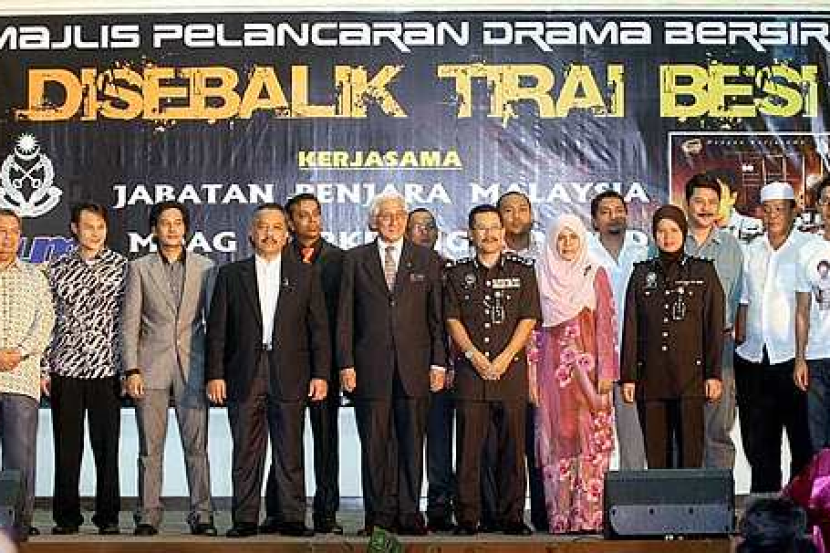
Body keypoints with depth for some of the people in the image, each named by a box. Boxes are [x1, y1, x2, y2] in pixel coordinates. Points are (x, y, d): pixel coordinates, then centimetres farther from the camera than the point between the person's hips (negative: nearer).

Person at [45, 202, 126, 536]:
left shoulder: (121, 266, 4)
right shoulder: (58, 268, 8)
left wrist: (129, 367, -1)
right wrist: (44, 367, 4)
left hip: (106, 369, -1)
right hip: (65, 370, 1)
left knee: (106, 446, 2)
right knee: (66, 446, 5)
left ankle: (108, 517, 11)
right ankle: (66, 517, 14)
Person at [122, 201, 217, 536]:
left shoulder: (204, 268, 9)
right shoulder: (140, 268, 7)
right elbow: (130, 323, 4)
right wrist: (132, 370, -5)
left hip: (192, 367, 0)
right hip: (151, 367, 0)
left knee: (197, 446, -1)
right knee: (150, 449, 2)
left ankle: (201, 516, 3)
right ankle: (147, 517, 8)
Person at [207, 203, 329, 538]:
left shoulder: (305, 275, 10)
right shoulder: (231, 275, 9)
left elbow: (319, 328, 7)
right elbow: (217, 330, 6)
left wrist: (320, 374, -1)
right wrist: (215, 374, -3)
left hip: (289, 378, 0)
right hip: (245, 377, 0)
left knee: (290, 454, 2)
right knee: (246, 453, 2)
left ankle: (292, 519, 8)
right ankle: (245, 520, 8)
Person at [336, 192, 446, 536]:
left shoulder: (427, 260, 10)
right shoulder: (355, 260, 8)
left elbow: (436, 316, 7)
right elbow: (345, 317, 5)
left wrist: (439, 363, 1)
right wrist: (346, 364, -2)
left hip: (414, 365, 0)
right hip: (370, 366, 0)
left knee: (412, 443, 2)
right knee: (374, 445, 2)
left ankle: (408, 514, 10)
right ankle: (379, 515, 9)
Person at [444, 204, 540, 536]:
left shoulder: (522, 270, 9)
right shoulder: (457, 273, 11)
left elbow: (528, 319, 3)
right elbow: (453, 320, 5)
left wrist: (504, 358, -7)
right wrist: (475, 356, -8)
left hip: (511, 369, 0)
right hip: (470, 371, 0)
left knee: (512, 447, 1)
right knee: (468, 448, -1)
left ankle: (511, 517, 8)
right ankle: (467, 518, 4)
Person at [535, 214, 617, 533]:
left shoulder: (596, 274, 5)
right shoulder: (541, 276, 9)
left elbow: (605, 326, 1)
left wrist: (605, 372, -7)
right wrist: (531, 372, 1)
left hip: (588, 365, -1)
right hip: (552, 367, 1)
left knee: (591, 440, -4)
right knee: (557, 441, 1)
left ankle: (589, 516, -1)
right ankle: (560, 517, 4)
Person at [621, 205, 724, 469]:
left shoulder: (703, 272, 6)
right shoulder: (642, 274, 11)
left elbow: (714, 326, 4)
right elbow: (630, 328, 9)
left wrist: (714, 374, -3)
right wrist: (628, 376, 3)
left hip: (691, 375, -2)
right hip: (650, 376, 2)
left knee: (690, 453, -4)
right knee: (655, 453, 3)